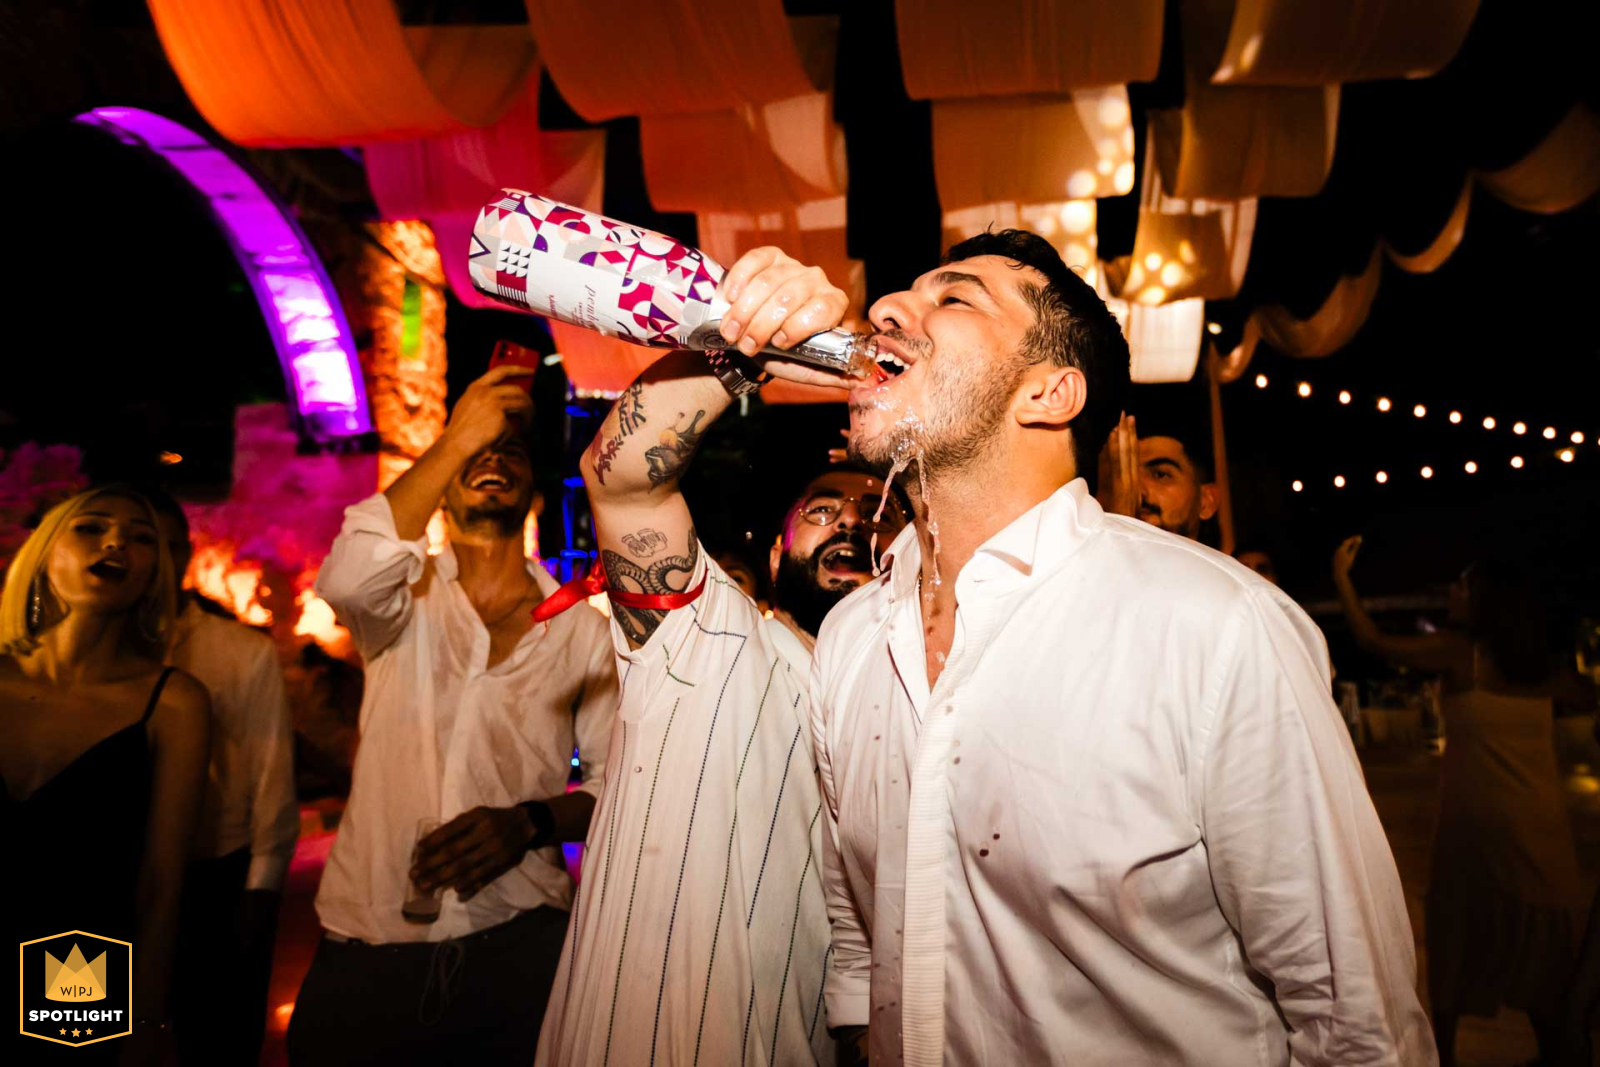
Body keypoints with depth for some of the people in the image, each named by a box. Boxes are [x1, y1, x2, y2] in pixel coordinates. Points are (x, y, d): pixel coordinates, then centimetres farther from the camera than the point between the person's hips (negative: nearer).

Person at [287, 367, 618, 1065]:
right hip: (367, 945, 0)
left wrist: (532, 822, -17)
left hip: (518, 947, 0)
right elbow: (348, 579, -22)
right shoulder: (409, 598, 3)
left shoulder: (583, 628, 4)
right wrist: (456, 439, -16)